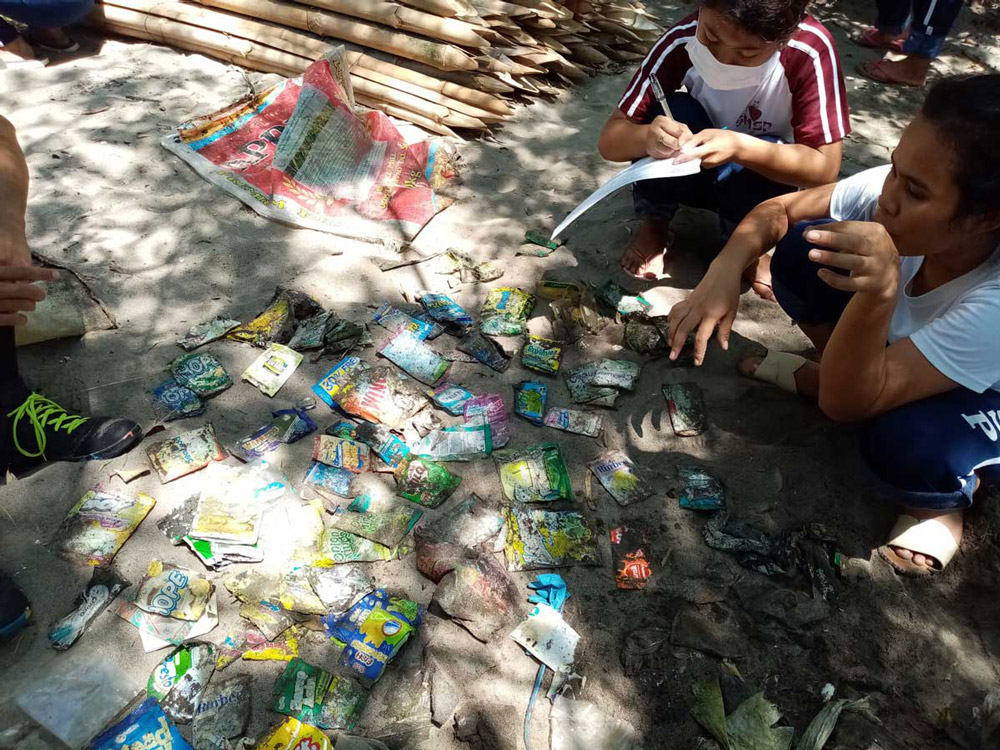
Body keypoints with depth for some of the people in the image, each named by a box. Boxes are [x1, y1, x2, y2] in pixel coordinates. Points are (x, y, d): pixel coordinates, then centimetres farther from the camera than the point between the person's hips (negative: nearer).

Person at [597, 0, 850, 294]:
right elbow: (609, 140, -24)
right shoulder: (682, 41, -25)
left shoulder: (811, 50, -28)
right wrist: (647, 137, -48)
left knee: (762, 180, -35)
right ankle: (653, 226, -5)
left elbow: (824, 168, -28)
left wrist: (741, 147, -43)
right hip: (690, 173, 1)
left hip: (761, 174, -1)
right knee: (673, 112, -29)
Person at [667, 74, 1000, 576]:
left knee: (905, 445, -41)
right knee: (801, 248, -21)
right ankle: (830, 369, 7)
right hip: (907, 353, 5)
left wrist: (878, 293, -58)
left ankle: (943, 496, -2)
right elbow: (777, 210, -15)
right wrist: (726, 267, -35)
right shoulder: (902, 191, -29)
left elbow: (844, 402, -42)